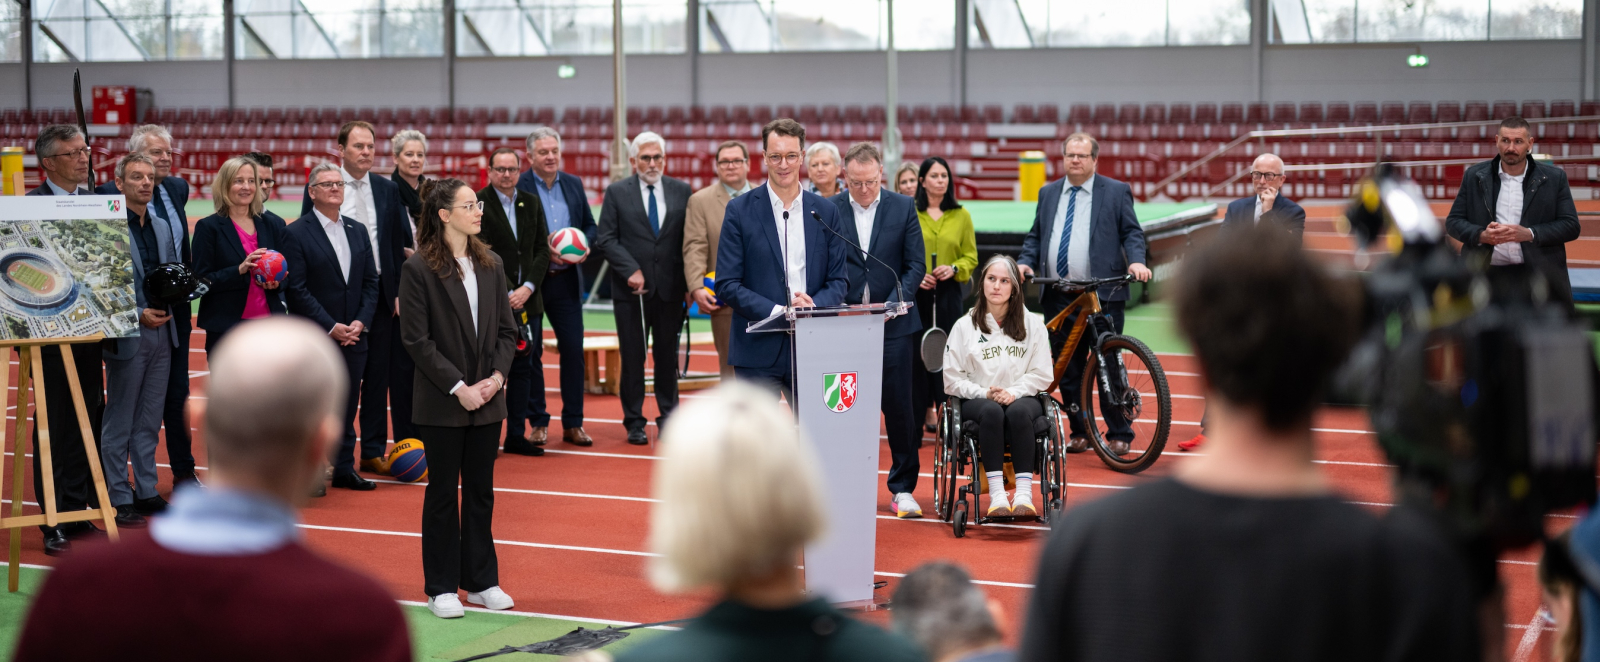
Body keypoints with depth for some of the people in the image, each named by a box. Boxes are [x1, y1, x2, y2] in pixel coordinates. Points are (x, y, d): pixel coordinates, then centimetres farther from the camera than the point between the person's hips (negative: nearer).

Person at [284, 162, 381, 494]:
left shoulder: (358, 231, 12)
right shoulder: (296, 234, -6)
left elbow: (371, 282, 11)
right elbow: (296, 290, -11)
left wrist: (360, 322, -4)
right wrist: (331, 326, -14)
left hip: (354, 336, 5)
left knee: (347, 405, 10)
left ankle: (344, 467, 19)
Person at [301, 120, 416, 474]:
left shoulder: (388, 190, 9)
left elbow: (400, 244, 9)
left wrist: (400, 291, 0)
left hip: (381, 294, 3)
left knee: (377, 376, 6)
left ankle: (373, 452, 14)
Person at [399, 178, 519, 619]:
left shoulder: (490, 265, 7)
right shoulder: (418, 269, -9)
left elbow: (506, 330, 9)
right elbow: (417, 340, -12)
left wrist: (497, 376, -6)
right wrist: (458, 387, -15)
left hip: (487, 400, 5)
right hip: (442, 403, -5)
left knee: (481, 491, 11)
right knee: (442, 492, 4)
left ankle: (481, 582, 21)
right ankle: (441, 588, 13)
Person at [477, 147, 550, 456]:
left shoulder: (531, 203, 11)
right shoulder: (478, 203, -6)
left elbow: (542, 250, 8)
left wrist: (527, 288, -6)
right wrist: (505, 293, -15)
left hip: (527, 300, 6)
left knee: (523, 369, 9)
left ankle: (516, 435, 16)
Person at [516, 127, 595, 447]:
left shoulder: (574, 184, 9)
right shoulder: (517, 187, -7)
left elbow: (590, 225, 15)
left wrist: (584, 245, -6)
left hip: (567, 280, 4)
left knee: (573, 349, 3)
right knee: (530, 351, 3)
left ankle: (573, 423, 11)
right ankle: (537, 422, 14)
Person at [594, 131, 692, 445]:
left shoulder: (682, 191, 7)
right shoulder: (616, 193, 2)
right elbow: (605, 239, -2)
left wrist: (690, 281, -1)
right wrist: (631, 270, -12)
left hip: (670, 288, 2)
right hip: (631, 289, -1)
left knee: (668, 355, 8)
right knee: (632, 357, 3)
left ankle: (668, 416, 20)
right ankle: (634, 422, 11)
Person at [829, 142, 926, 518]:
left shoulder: (903, 208, 2)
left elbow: (915, 265, 2)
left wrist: (892, 305, -11)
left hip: (893, 326, 0)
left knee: (899, 406, 2)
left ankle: (903, 487, 13)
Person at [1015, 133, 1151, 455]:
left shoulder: (1116, 191, 5)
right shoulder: (1048, 193, 17)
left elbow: (1132, 232, 2)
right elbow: (1035, 236, 19)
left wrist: (1135, 261, -16)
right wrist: (1024, 262, 2)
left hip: (1102, 294, -4)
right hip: (1058, 295, 4)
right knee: (1067, 367, 6)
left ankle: (1119, 434, 5)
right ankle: (1079, 432, 16)